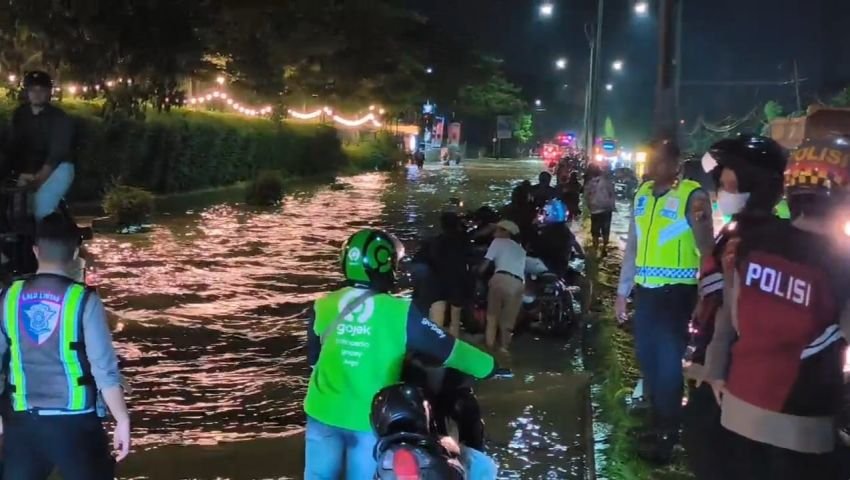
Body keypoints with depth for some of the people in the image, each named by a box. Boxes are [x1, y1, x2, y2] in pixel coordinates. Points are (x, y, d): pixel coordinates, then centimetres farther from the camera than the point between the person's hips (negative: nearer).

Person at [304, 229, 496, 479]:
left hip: (323, 412, 3)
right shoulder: (399, 313, -14)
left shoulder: (323, 306, -3)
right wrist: (490, 366, 7)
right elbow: (447, 348, -7)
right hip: (369, 419, -3)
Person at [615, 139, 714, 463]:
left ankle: (665, 434, 16)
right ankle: (659, 421, 32)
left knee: (668, 361, 1)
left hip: (676, 291, -6)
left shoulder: (692, 195, -12)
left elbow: (706, 248, -14)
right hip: (645, 289, 6)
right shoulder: (643, 193, 8)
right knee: (647, 357, 14)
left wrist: (700, 222, -33)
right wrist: (622, 290, 15)